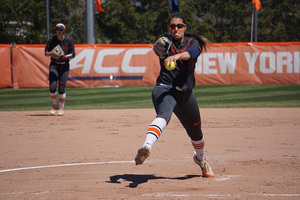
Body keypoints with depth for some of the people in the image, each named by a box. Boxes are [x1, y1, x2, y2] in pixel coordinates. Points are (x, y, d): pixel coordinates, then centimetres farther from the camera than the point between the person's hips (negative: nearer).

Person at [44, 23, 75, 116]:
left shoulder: (69, 40, -1)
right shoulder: (52, 40, 1)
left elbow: (73, 54, -1)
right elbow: (46, 53, 2)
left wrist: (65, 56, -20)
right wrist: (52, 53, -20)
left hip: (64, 66, -1)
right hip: (54, 65, 1)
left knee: (61, 89, -6)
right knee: (52, 87, -12)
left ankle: (61, 107, 13)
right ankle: (54, 105, 13)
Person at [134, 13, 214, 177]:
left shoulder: (192, 42, 5)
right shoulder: (166, 42, 1)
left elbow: (193, 52, -20)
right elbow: (157, 49, -24)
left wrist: (176, 56, -41)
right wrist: (159, 47, -49)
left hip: (186, 93, 4)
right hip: (164, 90, -4)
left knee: (196, 133, 17)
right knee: (164, 115, -36)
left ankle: (201, 159, 48)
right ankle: (147, 146, -61)